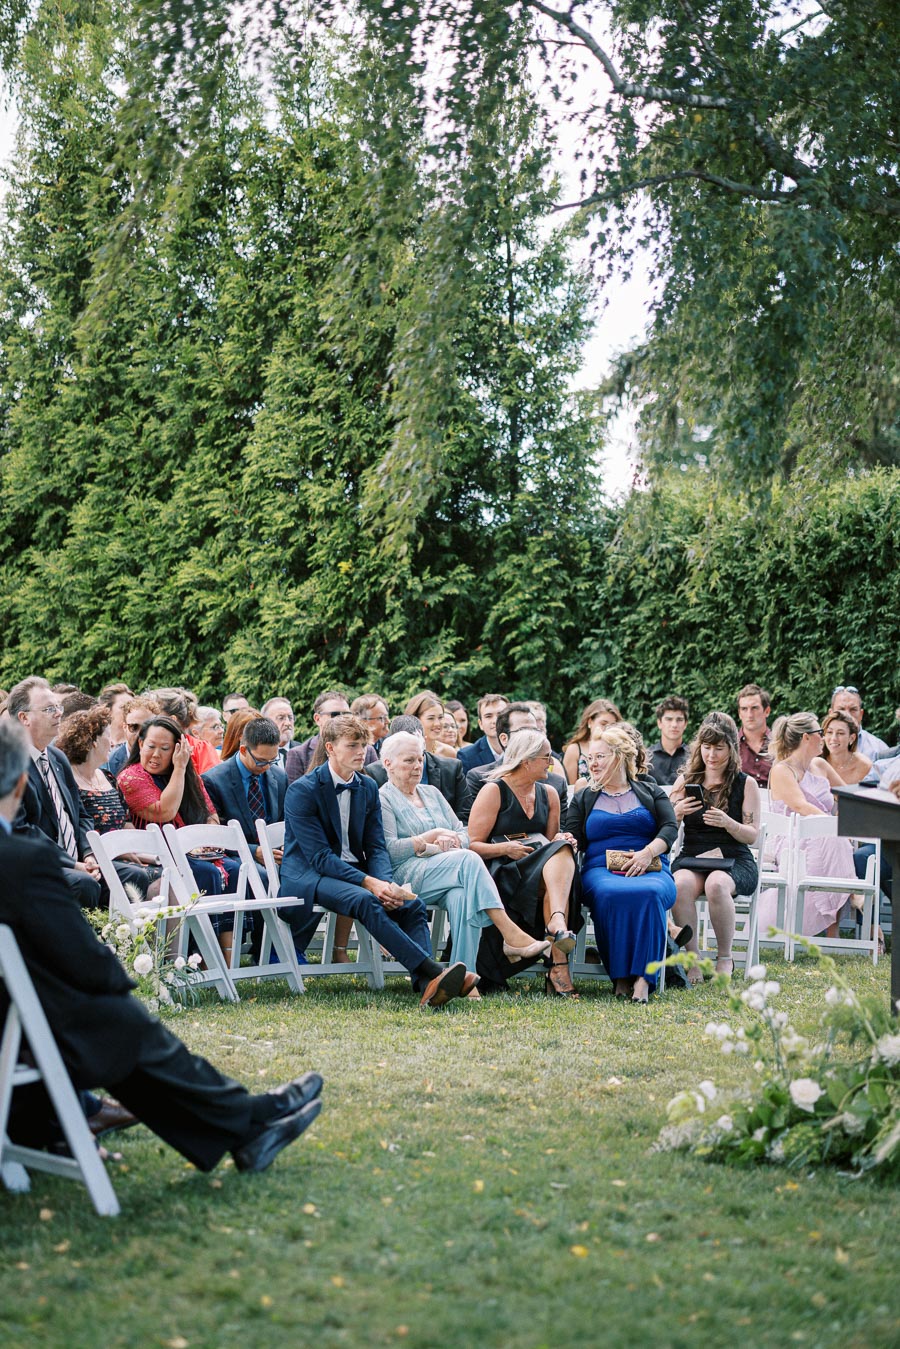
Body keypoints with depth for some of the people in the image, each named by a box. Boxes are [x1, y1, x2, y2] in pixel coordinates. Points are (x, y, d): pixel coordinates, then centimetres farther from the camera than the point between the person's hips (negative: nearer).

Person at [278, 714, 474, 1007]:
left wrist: (386, 883, -14)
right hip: (308, 876, -6)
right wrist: (369, 883, -26)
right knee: (365, 901, -35)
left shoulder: (368, 788, 11)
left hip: (354, 871, 6)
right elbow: (318, 856, -16)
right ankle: (433, 971, -43)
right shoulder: (302, 790, -10)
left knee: (411, 904, -21)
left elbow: (376, 847, 9)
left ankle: (427, 985, -39)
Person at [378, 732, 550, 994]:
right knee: (468, 859, -33)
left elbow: (463, 834, 18)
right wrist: (431, 838, -7)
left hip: (452, 871, 5)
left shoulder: (432, 794, 28)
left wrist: (449, 842, -5)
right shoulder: (383, 800, 8)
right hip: (409, 875, -5)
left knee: (462, 895, -34)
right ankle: (511, 935, -40)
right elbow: (388, 850, -7)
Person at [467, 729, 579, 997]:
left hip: (542, 867, 5)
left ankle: (557, 921, -53)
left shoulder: (548, 794, 20)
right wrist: (506, 848, -19)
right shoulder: (494, 791, 2)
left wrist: (561, 841, 1)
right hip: (503, 874, -5)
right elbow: (472, 845, -3)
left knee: (561, 848, -31)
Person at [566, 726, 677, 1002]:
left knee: (649, 893, -38)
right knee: (610, 895, -38)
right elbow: (575, 840, 13)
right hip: (601, 870, 1)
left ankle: (643, 977, -40)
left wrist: (648, 852, -12)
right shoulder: (582, 800, 24)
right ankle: (620, 976, -34)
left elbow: (670, 828, 6)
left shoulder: (651, 793, 20)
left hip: (650, 870, 0)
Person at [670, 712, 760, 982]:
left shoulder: (746, 784, 6)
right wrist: (677, 813, -11)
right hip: (691, 858, 2)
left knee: (716, 884, -37)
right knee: (681, 884, -35)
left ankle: (725, 957, -17)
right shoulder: (686, 780, 13)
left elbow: (752, 835, 2)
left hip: (734, 861, -2)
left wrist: (727, 823, -17)